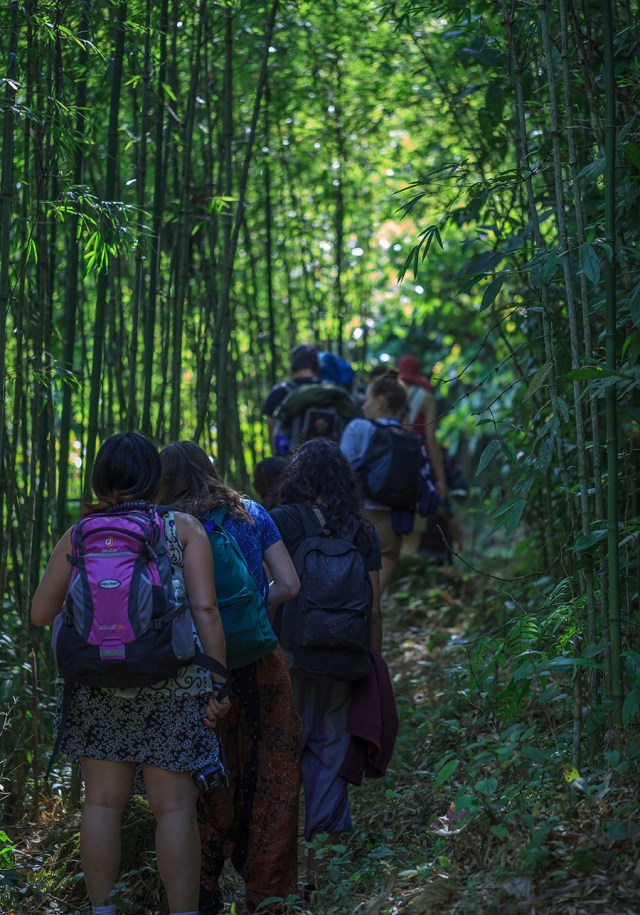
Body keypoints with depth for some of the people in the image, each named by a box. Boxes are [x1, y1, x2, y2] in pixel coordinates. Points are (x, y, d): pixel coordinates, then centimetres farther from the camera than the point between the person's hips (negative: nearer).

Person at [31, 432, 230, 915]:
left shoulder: (78, 536, 5)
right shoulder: (183, 528, -1)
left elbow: (41, 613, 7)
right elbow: (205, 610, -8)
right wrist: (218, 682, -4)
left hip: (97, 681, 2)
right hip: (172, 684, -2)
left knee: (103, 802, 11)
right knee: (175, 806, 2)